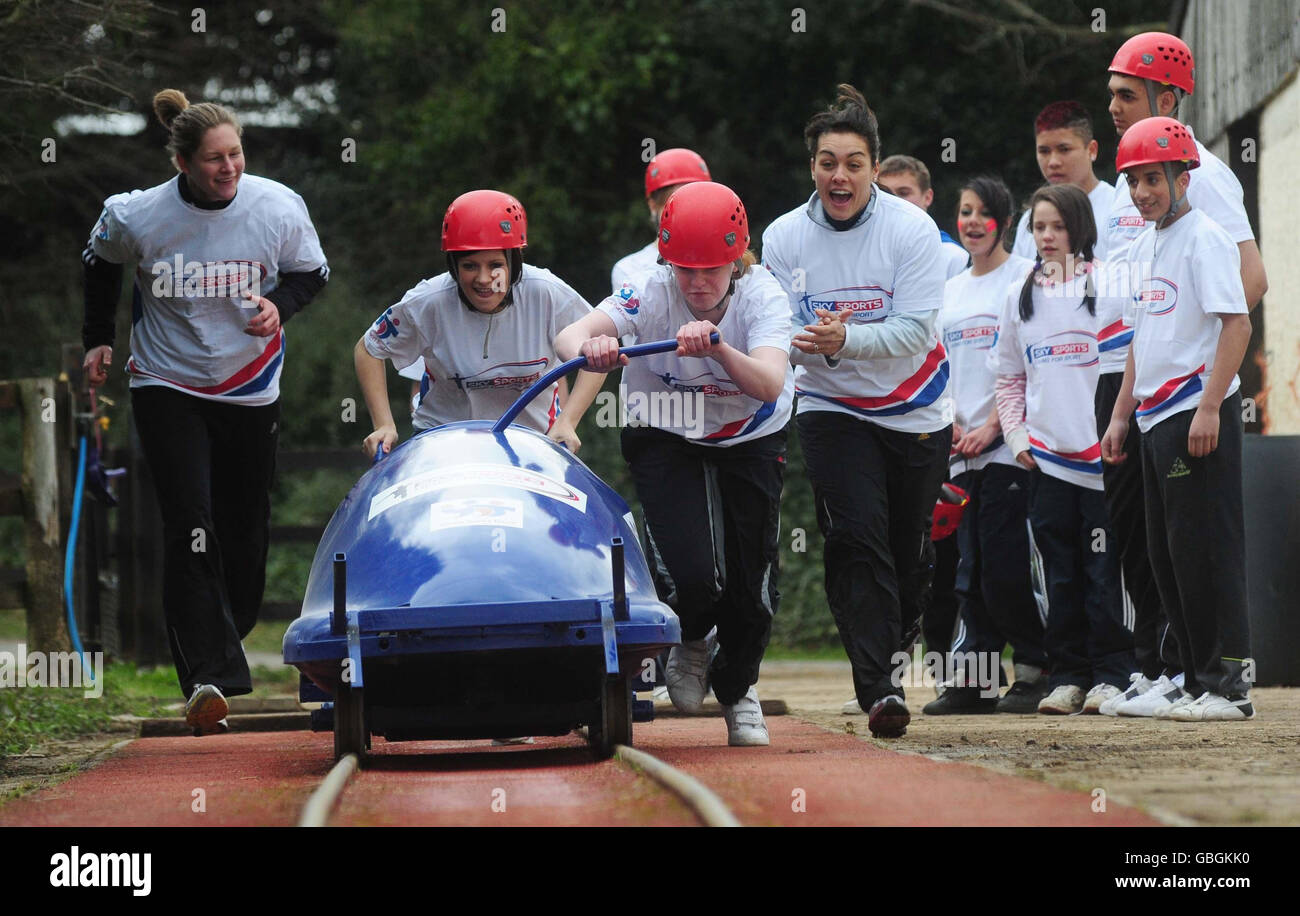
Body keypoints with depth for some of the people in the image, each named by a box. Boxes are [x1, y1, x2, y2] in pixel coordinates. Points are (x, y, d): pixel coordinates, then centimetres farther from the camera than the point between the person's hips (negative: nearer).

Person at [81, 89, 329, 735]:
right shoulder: (137, 216, -13)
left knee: (244, 534, 6)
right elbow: (100, 263, 10)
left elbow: (312, 272, 7)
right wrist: (97, 337, 12)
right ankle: (209, 679, -24)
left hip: (250, 391, 3)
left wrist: (280, 305, -14)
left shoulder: (279, 208, -11)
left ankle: (217, 655, 28)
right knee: (191, 529, -17)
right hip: (167, 387, -3)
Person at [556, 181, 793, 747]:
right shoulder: (652, 292, -22)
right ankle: (691, 643, 19)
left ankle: (737, 687, 34)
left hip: (751, 441, 1)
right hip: (667, 441, -1)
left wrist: (716, 348, -55)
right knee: (694, 579, -19)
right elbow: (569, 335, -36)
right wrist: (589, 348, -60)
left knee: (750, 581, 2)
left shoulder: (762, 295, -21)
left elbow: (769, 385, -37)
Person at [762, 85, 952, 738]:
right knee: (855, 536, -17)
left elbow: (915, 331, -20)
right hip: (832, 409, 0)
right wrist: (806, 343, -32)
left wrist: (846, 340, -37)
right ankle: (878, 686, -18)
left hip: (916, 411, 0)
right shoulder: (783, 237, -7)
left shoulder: (911, 229, -13)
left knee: (909, 547, 9)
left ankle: (893, 644, 38)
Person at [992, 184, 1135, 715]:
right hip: (1045, 456, 4)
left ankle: (1111, 674, 1)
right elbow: (1008, 378, 19)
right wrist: (1016, 434, 8)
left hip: (1101, 455, -4)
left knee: (1105, 570, -4)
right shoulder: (1020, 297, 12)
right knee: (1061, 574, 5)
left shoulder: (1106, 285, 0)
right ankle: (1067, 675, 9)